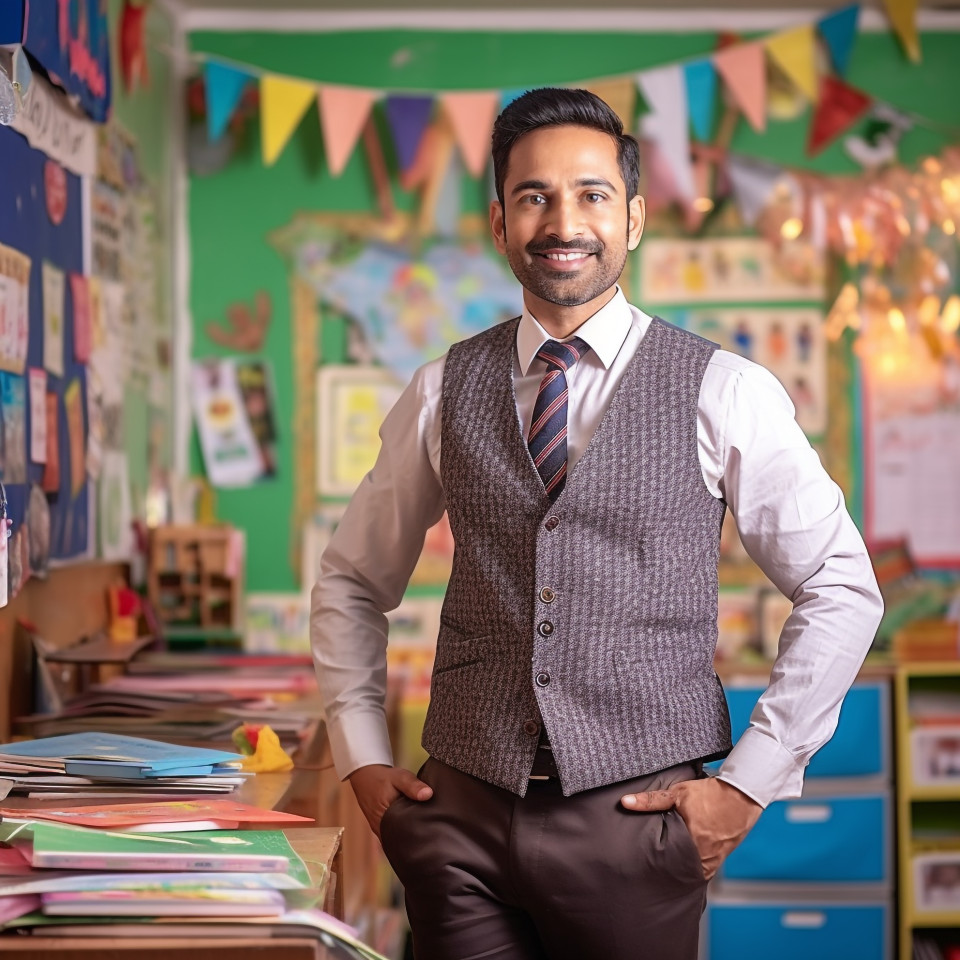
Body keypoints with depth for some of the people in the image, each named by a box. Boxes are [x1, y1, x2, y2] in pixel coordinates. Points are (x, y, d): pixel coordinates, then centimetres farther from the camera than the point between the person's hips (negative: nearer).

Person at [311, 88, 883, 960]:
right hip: (463, 814, 2)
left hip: (634, 817, -2)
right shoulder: (445, 391, 7)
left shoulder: (725, 393, -2)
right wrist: (363, 761, 7)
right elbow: (351, 584, 17)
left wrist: (747, 785, -3)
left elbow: (841, 593, 0)